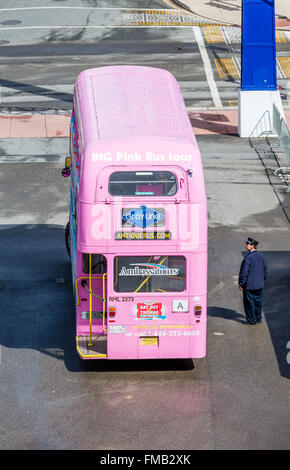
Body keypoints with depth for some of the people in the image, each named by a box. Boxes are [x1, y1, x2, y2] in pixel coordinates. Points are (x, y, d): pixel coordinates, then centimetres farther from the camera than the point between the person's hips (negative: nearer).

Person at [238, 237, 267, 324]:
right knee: (258, 301, 17)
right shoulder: (261, 256, 4)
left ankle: (252, 320, 8)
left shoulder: (248, 257, -20)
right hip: (259, 285, 7)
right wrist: (263, 280, 23)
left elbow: (244, 271, -20)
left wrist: (241, 283, -12)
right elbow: (265, 270, 13)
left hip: (249, 285, -7)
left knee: (249, 302, 3)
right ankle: (258, 318, 25)